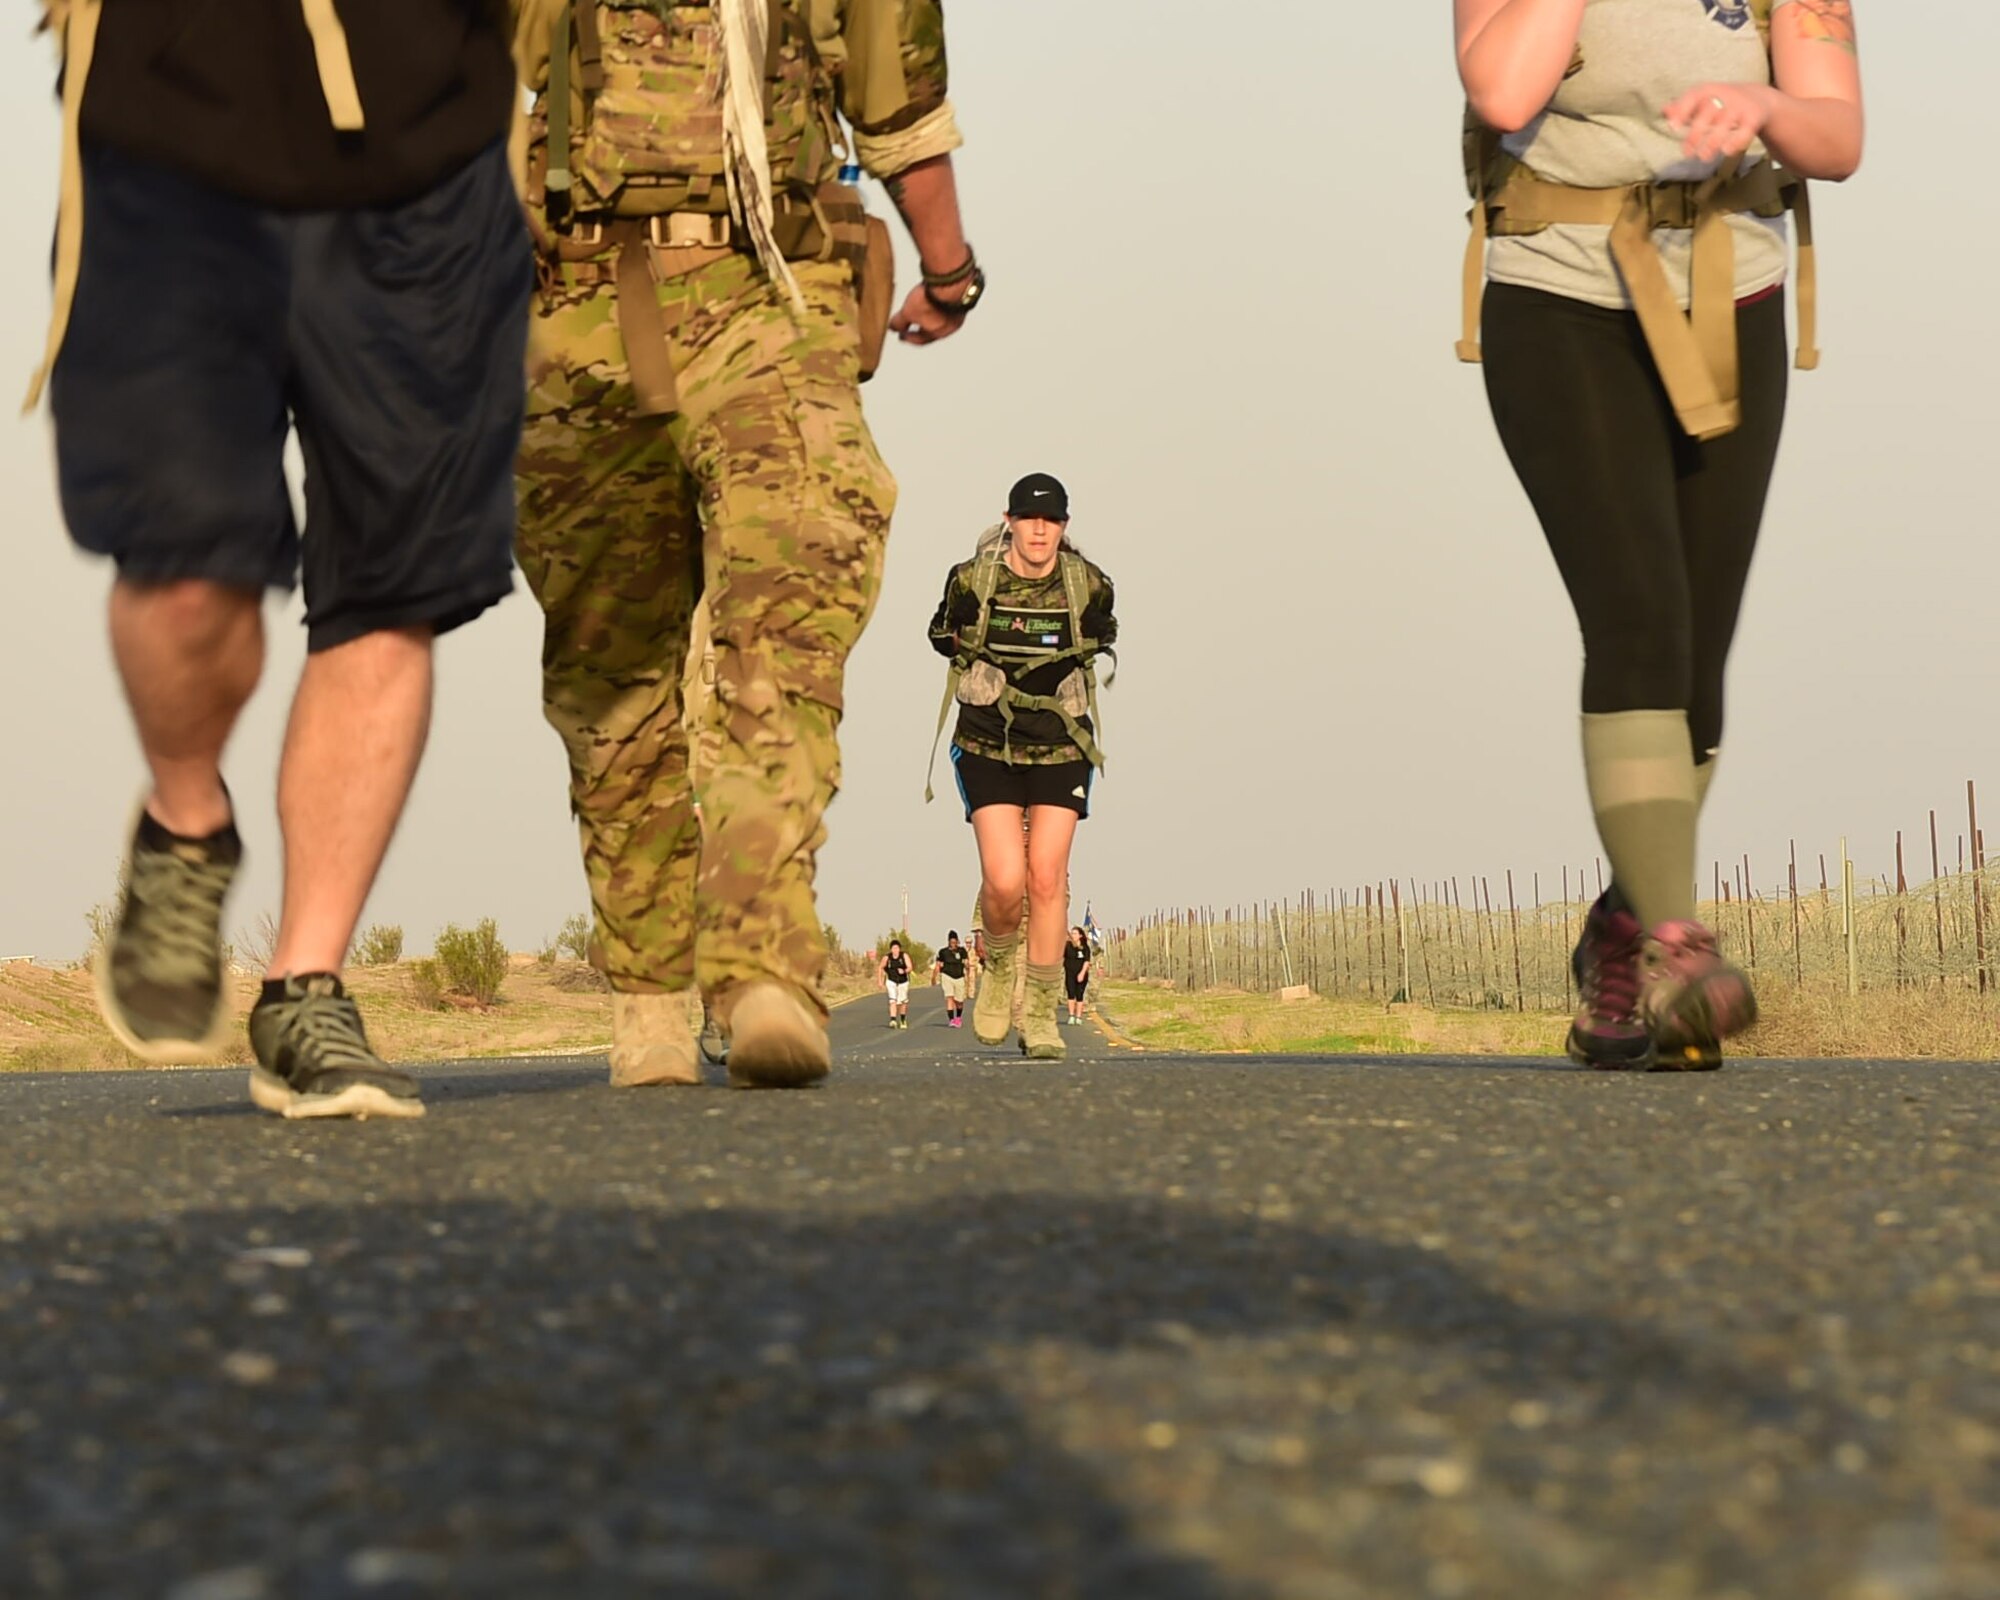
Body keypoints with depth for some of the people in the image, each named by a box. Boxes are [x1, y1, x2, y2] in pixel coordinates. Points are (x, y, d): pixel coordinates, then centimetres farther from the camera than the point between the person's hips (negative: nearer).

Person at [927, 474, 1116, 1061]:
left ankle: (1041, 1016, 2)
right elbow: (947, 643, 10)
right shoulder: (971, 581, -11)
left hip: (1061, 749, 1)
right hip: (987, 748, -1)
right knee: (1005, 880, -14)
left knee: (1047, 876, -8)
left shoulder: (1090, 588, -7)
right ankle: (999, 964, 18)